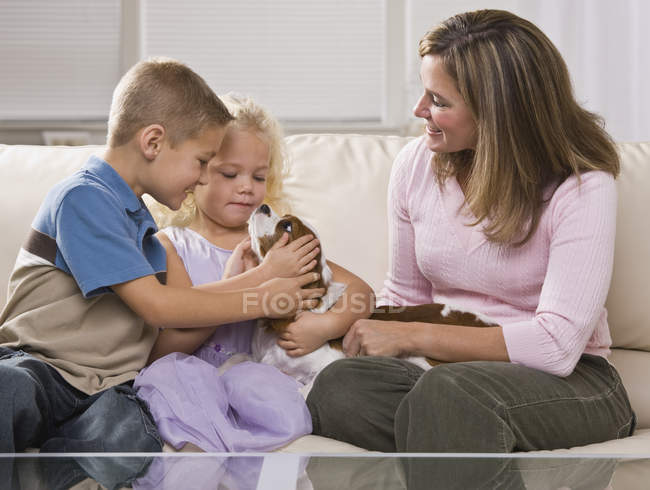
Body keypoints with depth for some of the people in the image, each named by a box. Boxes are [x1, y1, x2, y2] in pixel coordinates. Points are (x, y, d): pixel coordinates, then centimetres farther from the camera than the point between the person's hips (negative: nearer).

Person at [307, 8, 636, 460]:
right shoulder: (416, 165, 4)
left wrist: (410, 336, -19)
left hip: (568, 384, -5)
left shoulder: (582, 188, -12)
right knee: (339, 386, -30)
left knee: (447, 392, -40)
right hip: (448, 368, 5)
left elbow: (557, 344, -20)